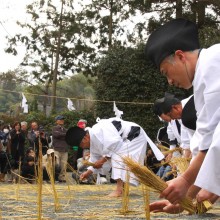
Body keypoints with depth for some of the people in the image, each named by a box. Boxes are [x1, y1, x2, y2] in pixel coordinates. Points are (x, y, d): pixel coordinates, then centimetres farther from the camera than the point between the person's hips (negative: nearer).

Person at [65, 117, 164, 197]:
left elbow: (115, 143, -34)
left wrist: (104, 159, -24)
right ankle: (123, 189, 24)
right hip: (127, 140, 11)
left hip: (134, 137, -11)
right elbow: (95, 156, 15)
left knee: (117, 156, -20)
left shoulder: (99, 131, -28)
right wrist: (89, 171, 4)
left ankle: (119, 189, -23)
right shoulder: (93, 139, 6)